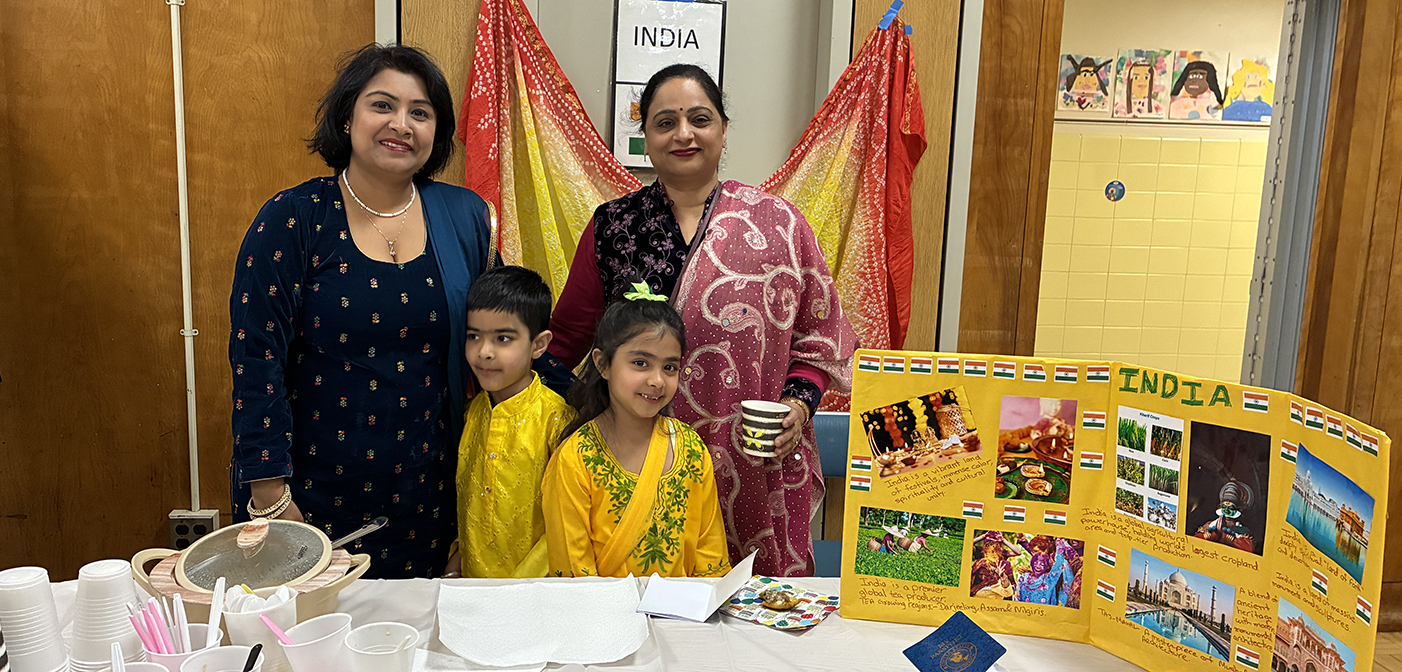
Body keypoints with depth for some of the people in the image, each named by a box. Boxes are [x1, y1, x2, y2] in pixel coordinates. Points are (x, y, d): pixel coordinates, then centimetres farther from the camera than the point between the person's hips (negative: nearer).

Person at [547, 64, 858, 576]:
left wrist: (798, 403, -8)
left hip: (756, 472, 0)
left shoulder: (779, 224, 2)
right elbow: (566, 338, 10)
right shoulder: (610, 227, 5)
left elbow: (817, 336, 7)